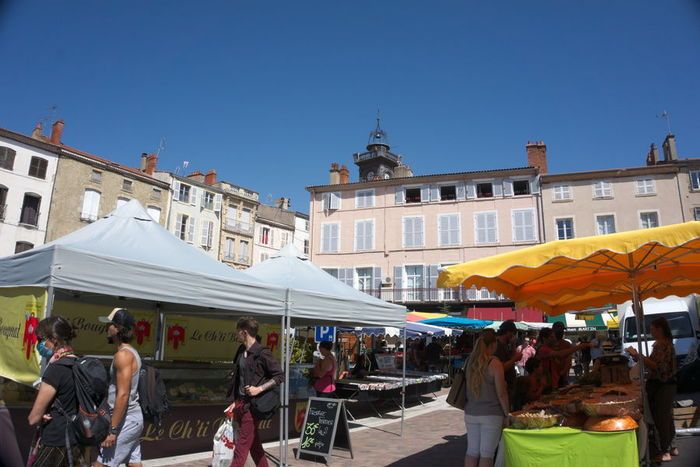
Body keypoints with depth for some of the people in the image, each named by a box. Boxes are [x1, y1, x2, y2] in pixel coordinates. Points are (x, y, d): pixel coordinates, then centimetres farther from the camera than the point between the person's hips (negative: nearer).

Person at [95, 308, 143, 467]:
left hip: (125, 419, -9)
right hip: (134, 416, 9)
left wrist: (112, 430, -21)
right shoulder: (131, 352, 12)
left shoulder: (123, 355, -18)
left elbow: (123, 395, -23)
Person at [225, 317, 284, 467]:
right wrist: (234, 402, 13)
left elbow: (280, 375, -14)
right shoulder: (241, 351, 7)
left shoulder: (262, 353, -16)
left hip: (252, 405, -8)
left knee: (242, 446, -2)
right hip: (240, 403, 8)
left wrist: (259, 389, -20)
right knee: (254, 443, 17)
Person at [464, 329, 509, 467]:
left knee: (472, 451, 12)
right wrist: (507, 414, -2)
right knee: (486, 454, 3)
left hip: (470, 413, 5)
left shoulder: (471, 361, 4)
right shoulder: (495, 363, -13)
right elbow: (501, 393, -12)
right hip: (491, 414, -5)